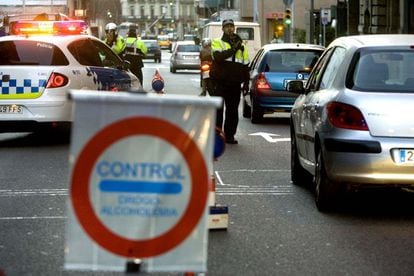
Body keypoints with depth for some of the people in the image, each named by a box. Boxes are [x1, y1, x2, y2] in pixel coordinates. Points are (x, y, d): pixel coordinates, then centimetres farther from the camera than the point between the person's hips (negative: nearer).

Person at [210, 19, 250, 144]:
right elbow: (218, 56, -18)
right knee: (218, 109, -1)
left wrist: (246, 81, 10)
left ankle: (229, 135, 12)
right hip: (220, 82, -4)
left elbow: (246, 65, 17)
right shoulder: (217, 42, 3)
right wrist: (233, 49, -19)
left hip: (235, 83, 4)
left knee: (233, 110, 6)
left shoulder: (241, 45, 16)